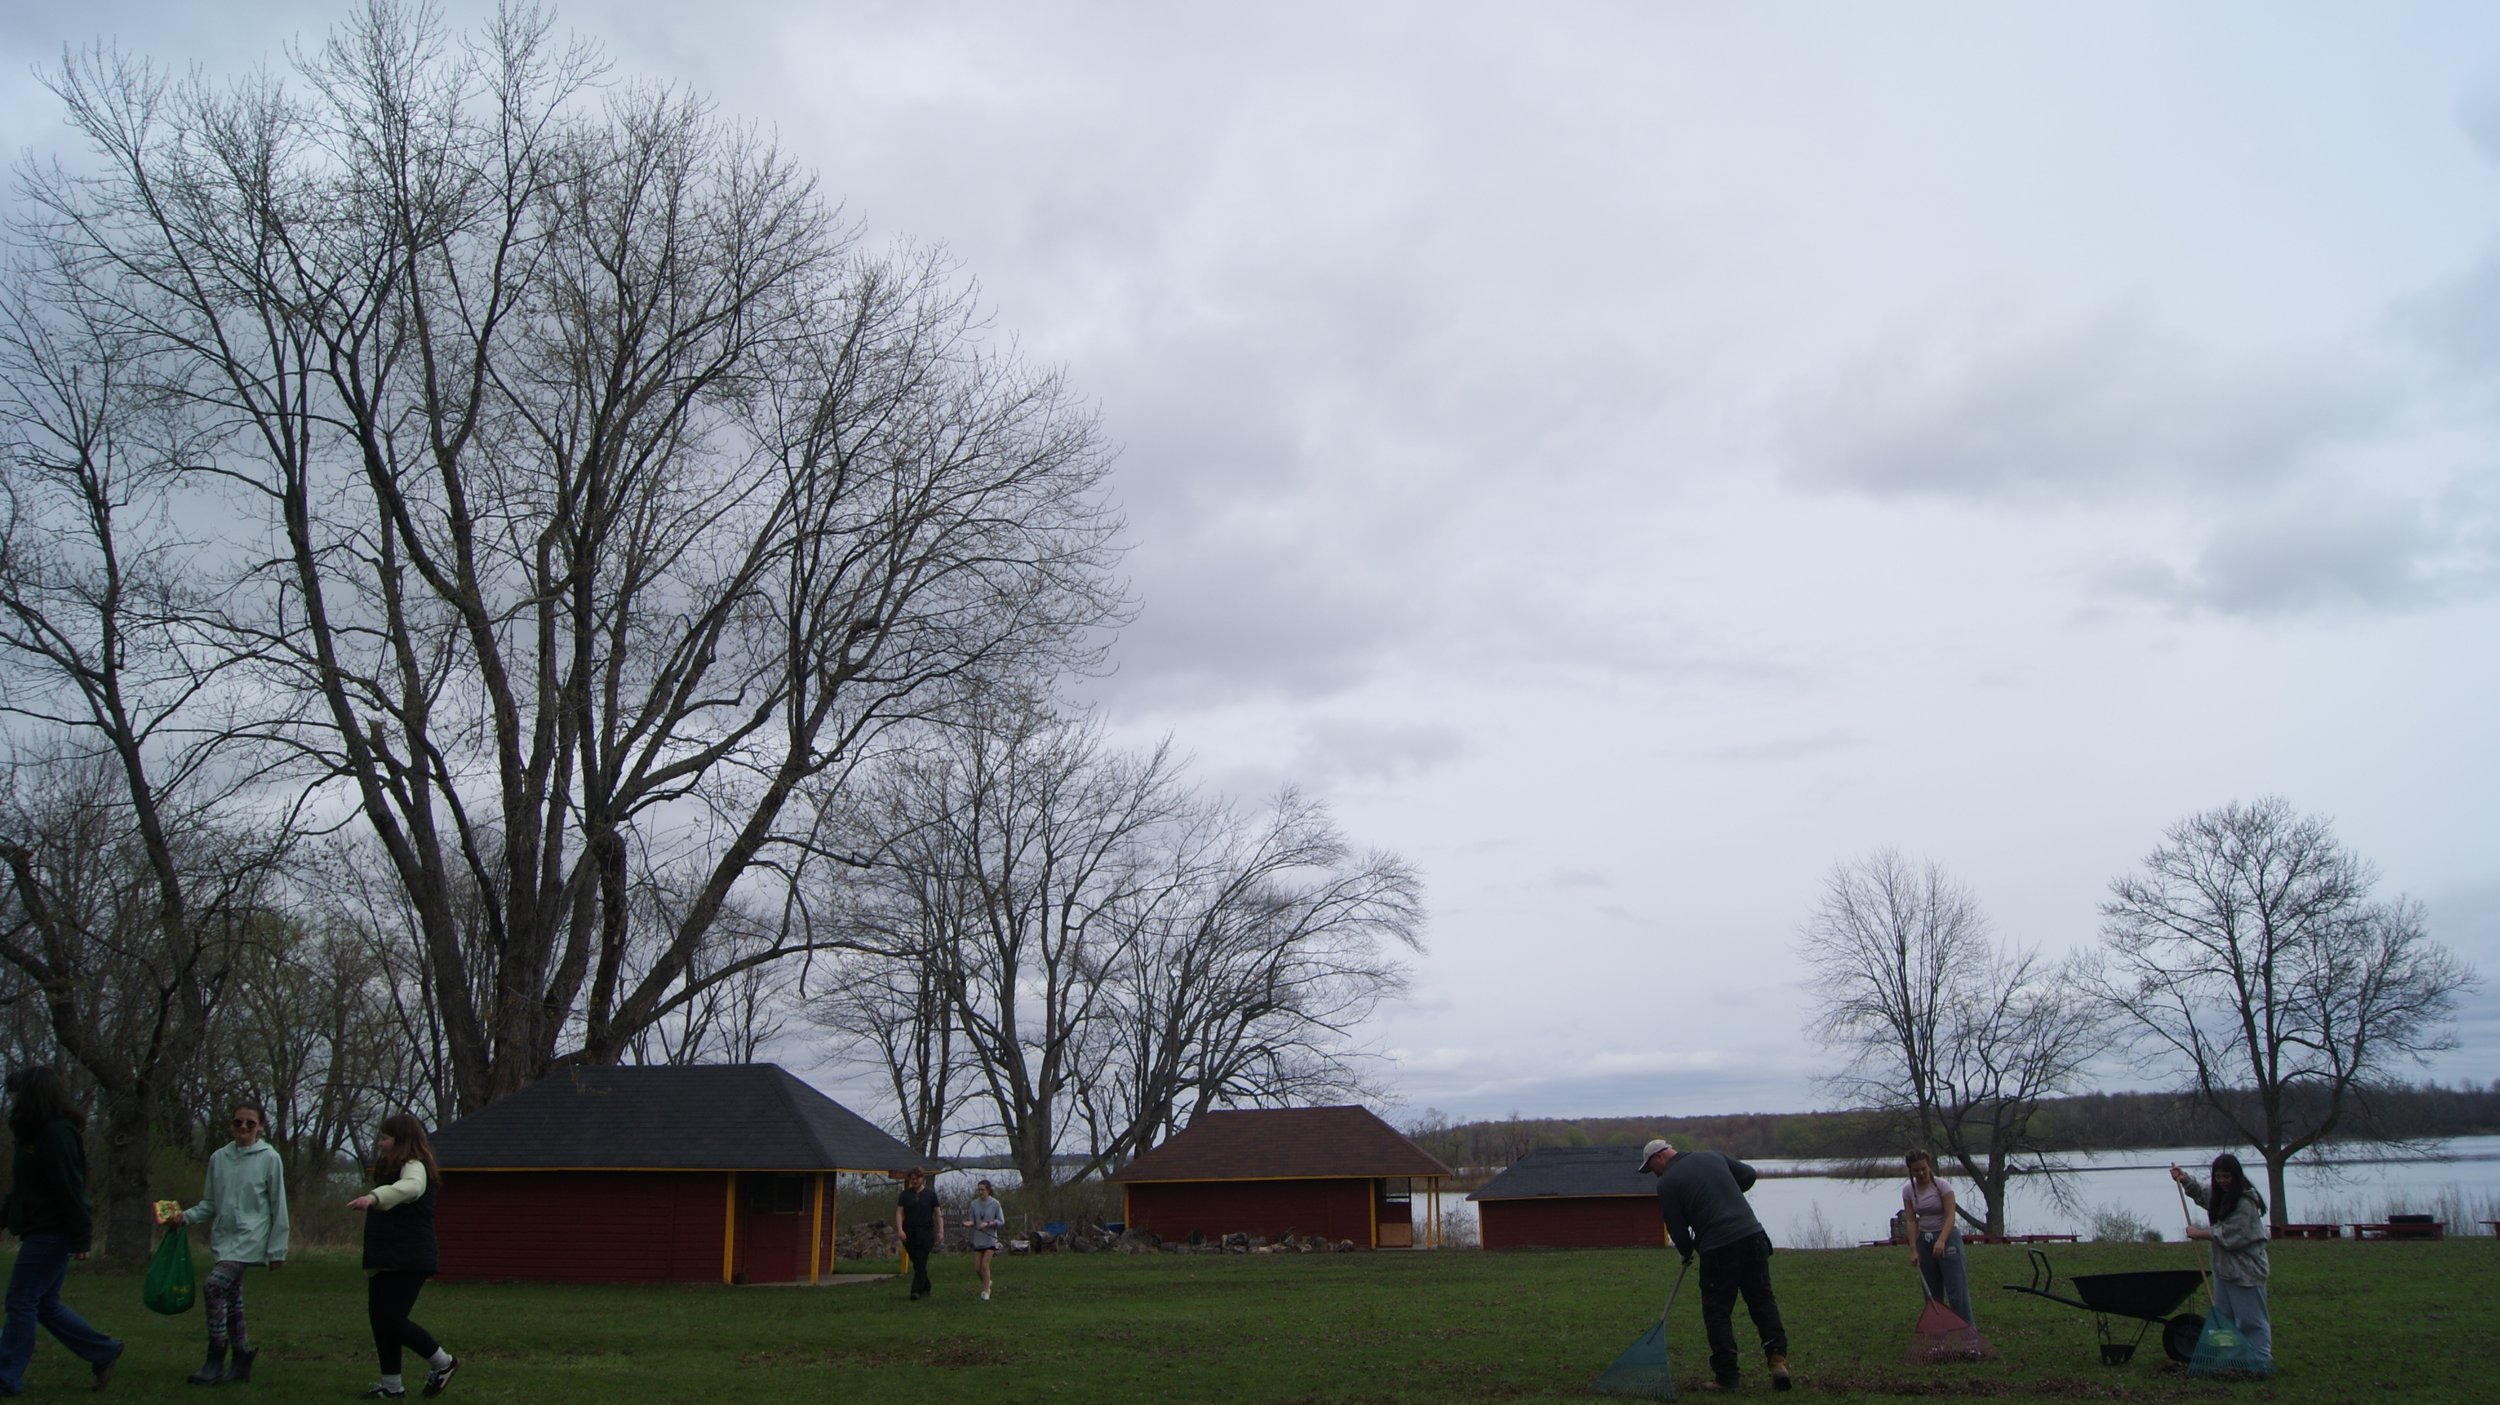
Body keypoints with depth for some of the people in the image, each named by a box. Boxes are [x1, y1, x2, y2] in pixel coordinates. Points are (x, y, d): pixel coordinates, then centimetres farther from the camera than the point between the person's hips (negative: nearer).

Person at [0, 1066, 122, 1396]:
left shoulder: (57, 1133, -17)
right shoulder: (37, 1132, 14)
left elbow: (71, 1189, -20)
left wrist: (80, 1238, -21)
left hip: (49, 1233, -10)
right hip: (42, 1232, 10)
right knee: (44, 1304, 12)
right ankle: (103, 1352, 17)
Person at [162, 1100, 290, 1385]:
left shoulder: (269, 1158, -5)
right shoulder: (219, 1158, 8)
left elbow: (278, 1208, -3)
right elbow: (210, 1204, 15)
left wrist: (277, 1249, -4)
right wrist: (185, 1217, -4)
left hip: (251, 1237, -6)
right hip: (224, 1237, 6)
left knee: (213, 1285, -22)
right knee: (231, 1300, 10)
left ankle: (215, 1361, -14)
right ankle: (241, 1361, 21)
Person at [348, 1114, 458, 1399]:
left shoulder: (415, 1167, -14)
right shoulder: (392, 1169, 20)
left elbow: (410, 1187, -40)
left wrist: (373, 1197, -56)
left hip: (407, 1262, -10)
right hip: (387, 1261, 10)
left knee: (392, 1320, -12)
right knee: (378, 1317, 8)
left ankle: (442, 1362, 4)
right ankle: (391, 1385, 16)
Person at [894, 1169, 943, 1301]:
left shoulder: (930, 1194, 5)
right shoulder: (905, 1195, 8)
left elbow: (938, 1213, 4)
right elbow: (899, 1213, 2)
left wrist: (940, 1231, -6)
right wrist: (900, 1230, -12)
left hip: (925, 1234, -3)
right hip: (909, 1234, 3)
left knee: (920, 1263, -10)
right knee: (917, 1263, 9)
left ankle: (917, 1290, -13)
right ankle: (925, 1288, 22)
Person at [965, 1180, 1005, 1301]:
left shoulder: (995, 1204, -9)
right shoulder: (974, 1204, 0)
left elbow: (1001, 1222, -7)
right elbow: (972, 1220, 6)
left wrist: (987, 1224, -21)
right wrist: (969, 1223, -18)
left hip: (990, 1240, -4)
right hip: (978, 1240, 4)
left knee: (984, 1265, -10)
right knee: (977, 1268, 5)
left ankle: (985, 1292, 3)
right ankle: (986, 1282, 33)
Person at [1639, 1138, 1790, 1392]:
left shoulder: (1667, 1183, 0)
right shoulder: (1712, 1157, 17)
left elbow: (1676, 1228, 3)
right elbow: (1748, 1174, 25)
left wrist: (1687, 1253, 21)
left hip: (1718, 1248, -5)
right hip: (1753, 1235, 5)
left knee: (1717, 1312, 6)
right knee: (1762, 1300, 10)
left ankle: (1726, 1376, 5)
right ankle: (1778, 1358, -3)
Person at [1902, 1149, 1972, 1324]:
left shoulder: (1942, 1186, -14)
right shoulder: (1908, 1191, -1)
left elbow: (1950, 1217, -20)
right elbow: (1912, 1221, -3)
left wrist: (1941, 1241, -35)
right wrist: (1913, 1250, -12)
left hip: (1947, 1237, -5)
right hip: (1924, 1239, 5)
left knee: (1956, 1288, -7)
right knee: (1932, 1290, 9)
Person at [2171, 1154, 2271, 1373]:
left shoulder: (2245, 1202, -20)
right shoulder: (2219, 1194, 8)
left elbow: (2231, 1237, -22)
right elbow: (2200, 1194, 32)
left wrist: (2199, 1234, -12)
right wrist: (2184, 1179, 15)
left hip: (2245, 1270, -9)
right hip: (2223, 1267, 9)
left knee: (2250, 1319, -3)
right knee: (2223, 1318, 14)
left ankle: (2262, 1362, 4)